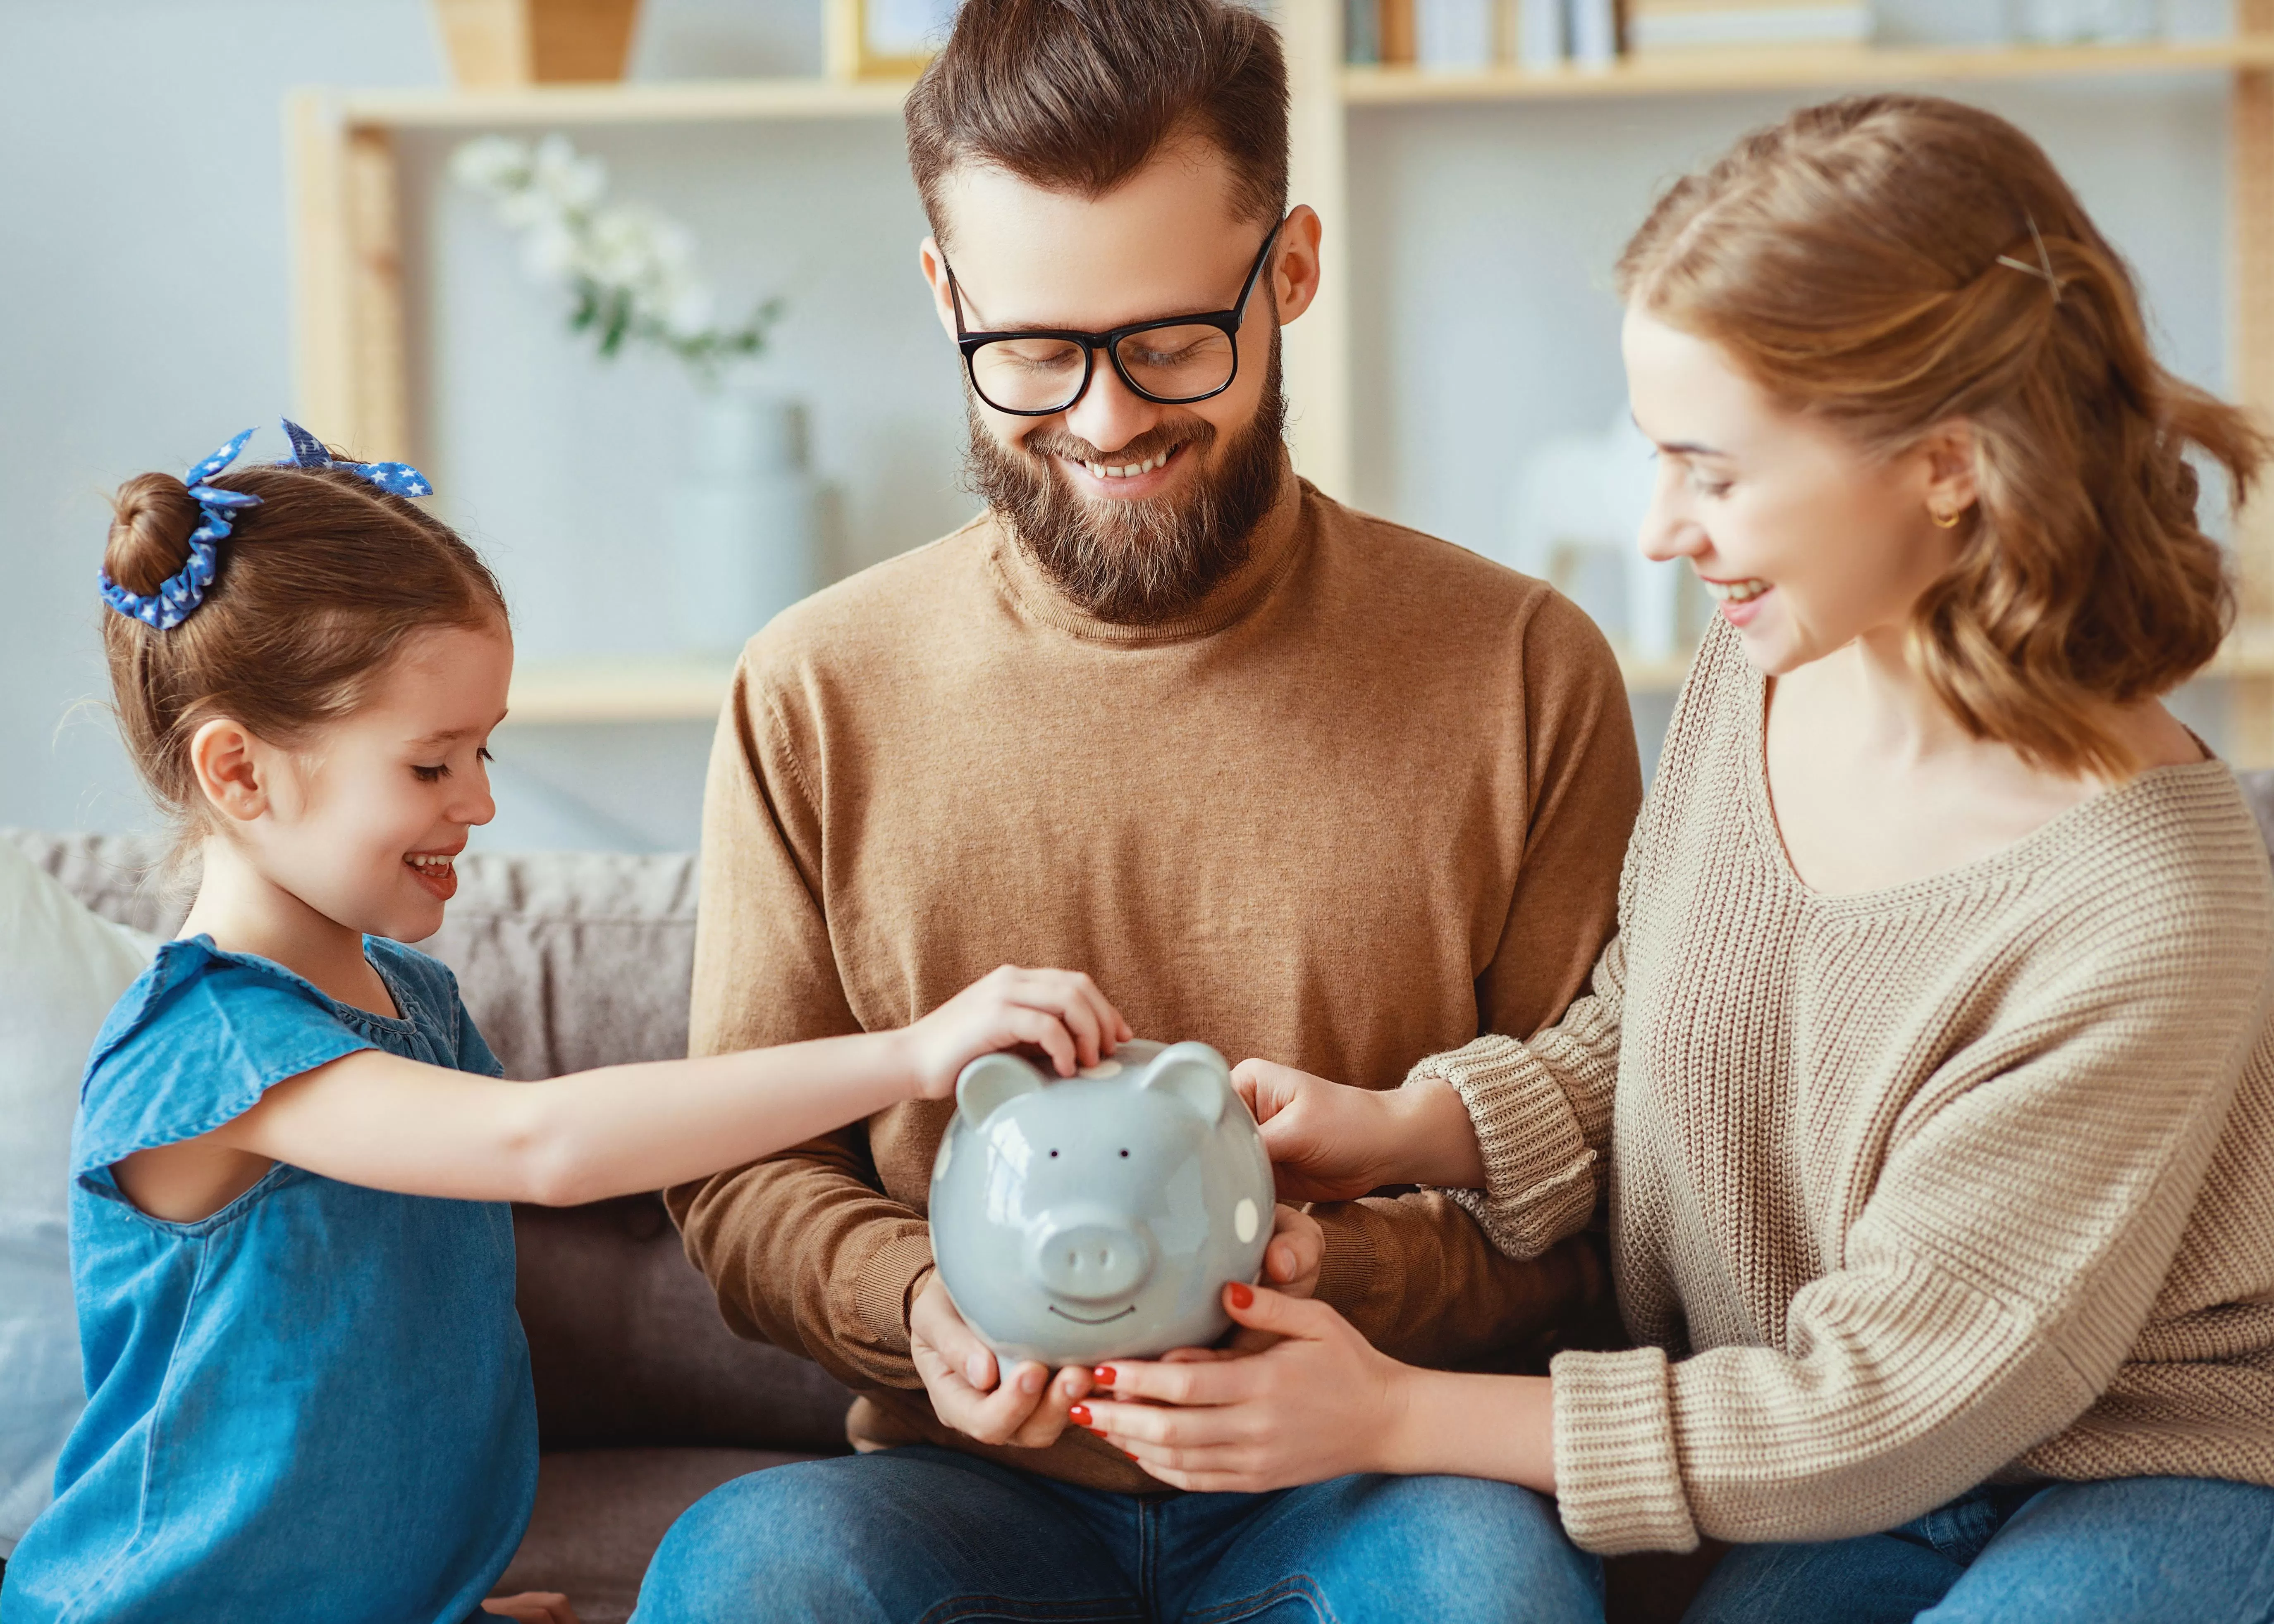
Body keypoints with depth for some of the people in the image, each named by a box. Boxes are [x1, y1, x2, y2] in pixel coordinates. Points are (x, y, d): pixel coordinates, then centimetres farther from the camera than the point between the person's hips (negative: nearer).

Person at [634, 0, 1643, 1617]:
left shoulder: (1523, 674, 0)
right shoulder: (816, 696, 3)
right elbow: (745, 1173, 8)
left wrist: (1343, 1273, -17)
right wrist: (916, 1307, -14)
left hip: (1357, 1487, 0)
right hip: (969, 1481, 1)